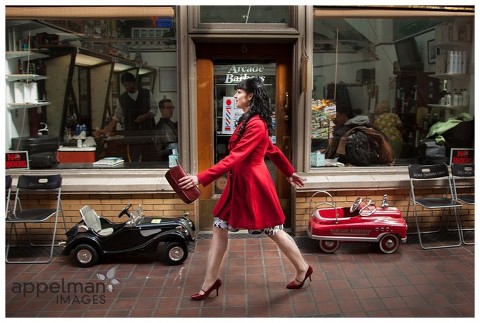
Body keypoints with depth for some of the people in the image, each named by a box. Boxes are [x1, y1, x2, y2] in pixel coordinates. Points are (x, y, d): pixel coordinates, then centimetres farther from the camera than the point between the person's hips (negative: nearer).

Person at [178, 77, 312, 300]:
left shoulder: (256, 125, -21)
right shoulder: (248, 121, 12)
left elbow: (234, 158, -29)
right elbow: (271, 150, 20)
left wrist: (201, 178, -34)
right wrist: (290, 172, 29)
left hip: (253, 184, -10)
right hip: (239, 183, 10)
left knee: (273, 230, 6)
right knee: (220, 227, 7)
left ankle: (302, 270, 29)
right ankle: (210, 281, 16)